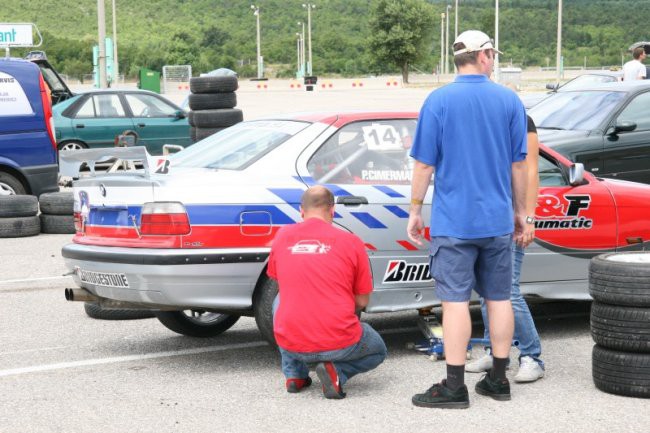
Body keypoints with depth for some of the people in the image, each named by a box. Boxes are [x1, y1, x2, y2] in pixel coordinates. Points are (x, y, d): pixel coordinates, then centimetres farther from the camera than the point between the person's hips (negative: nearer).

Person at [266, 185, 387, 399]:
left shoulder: (283, 236, 5)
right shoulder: (351, 242, -1)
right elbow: (362, 302, 6)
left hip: (292, 346, 2)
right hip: (340, 345, -2)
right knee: (378, 352, 30)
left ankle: (294, 374, 21)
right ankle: (337, 371, -1)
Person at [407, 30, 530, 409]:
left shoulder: (439, 101, -6)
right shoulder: (510, 101, 2)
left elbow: (424, 164, -7)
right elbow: (519, 165, 5)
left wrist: (415, 211, 3)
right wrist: (520, 211, 15)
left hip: (454, 221, -3)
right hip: (498, 220, 3)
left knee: (455, 300, -2)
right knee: (499, 298, 11)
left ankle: (454, 386, -1)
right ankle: (499, 379, 17)